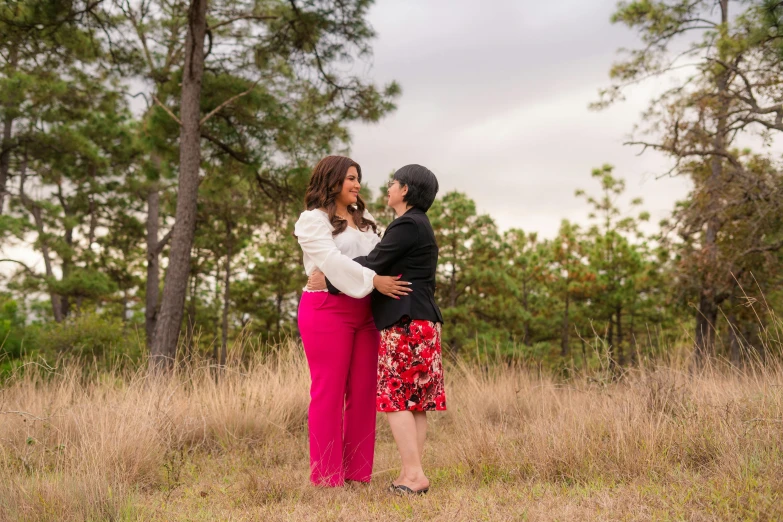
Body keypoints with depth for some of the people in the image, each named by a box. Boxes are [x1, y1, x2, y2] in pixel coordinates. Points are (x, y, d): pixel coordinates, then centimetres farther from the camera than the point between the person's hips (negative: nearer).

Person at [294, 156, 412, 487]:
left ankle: (357, 473, 12)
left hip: (364, 311, 7)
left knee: (363, 392, 5)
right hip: (327, 309, -7)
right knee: (329, 391, -3)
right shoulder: (313, 219, -1)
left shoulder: (363, 220, 22)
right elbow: (332, 260, -16)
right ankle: (326, 477, 4)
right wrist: (373, 281, -23)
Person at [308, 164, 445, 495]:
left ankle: (413, 474, -9)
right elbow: (385, 268, 19)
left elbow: (372, 264, -16)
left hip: (405, 322, -10)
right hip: (419, 321, 10)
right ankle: (411, 474, 7)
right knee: (412, 400, 7)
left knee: (395, 397, -8)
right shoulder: (418, 226, 20)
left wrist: (327, 279, -8)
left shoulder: (408, 225, -11)